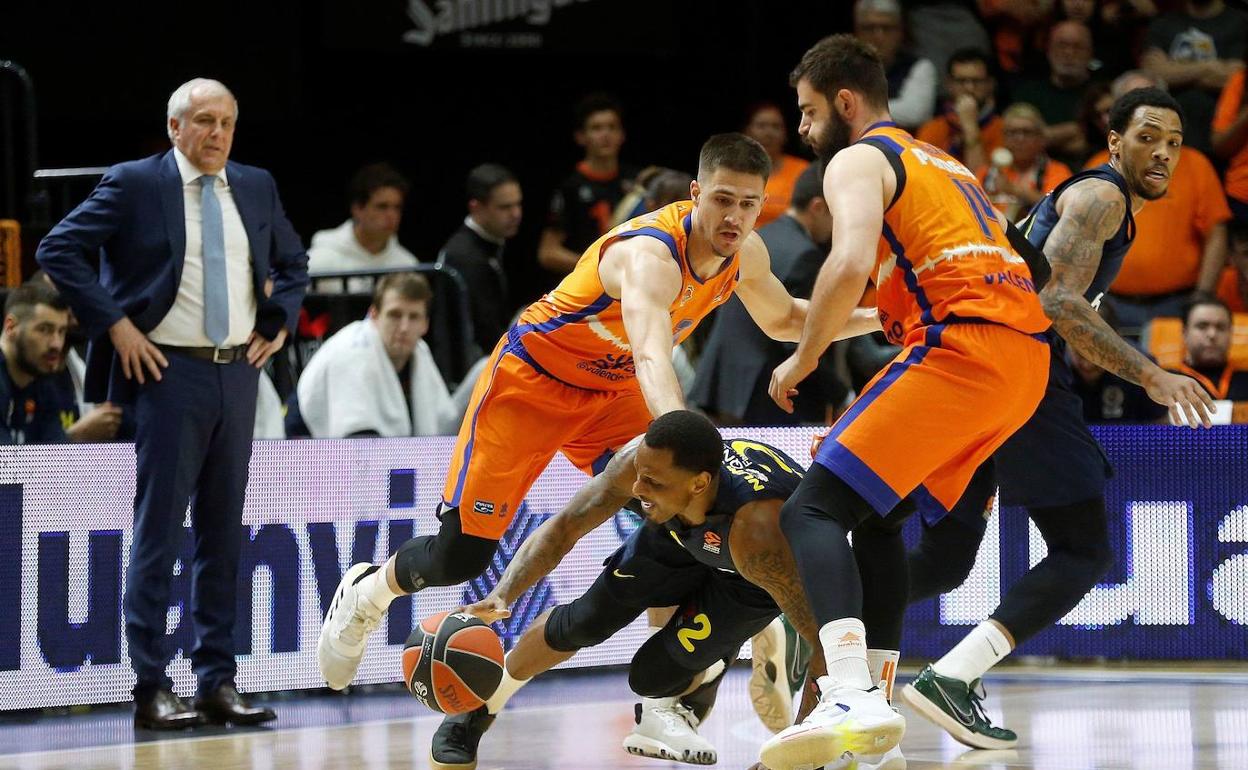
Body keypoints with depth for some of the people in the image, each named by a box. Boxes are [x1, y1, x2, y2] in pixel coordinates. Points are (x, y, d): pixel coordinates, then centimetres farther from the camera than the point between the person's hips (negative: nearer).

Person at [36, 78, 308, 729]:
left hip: (238, 373, 5)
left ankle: (218, 681, 12)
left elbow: (292, 262, 27)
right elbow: (58, 249, -9)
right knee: (158, 531, -5)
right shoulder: (134, 185, -4)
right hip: (170, 373, -5)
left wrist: (279, 322, 12)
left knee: (224, 532, 8)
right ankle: (150, 687, -3)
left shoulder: (256, 187, 11)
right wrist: (113, 323, -12)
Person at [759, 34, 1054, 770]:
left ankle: (854, 700, -33)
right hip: (1027, 355, 9)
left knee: (813, 511, -11)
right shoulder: (944, 164, 31)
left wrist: (805, 358, -2)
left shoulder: (858, 160, 4)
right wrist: (883, 313, 41)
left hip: (962, 349, -9)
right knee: (877, 512, 22)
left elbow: (851, 264, -14)